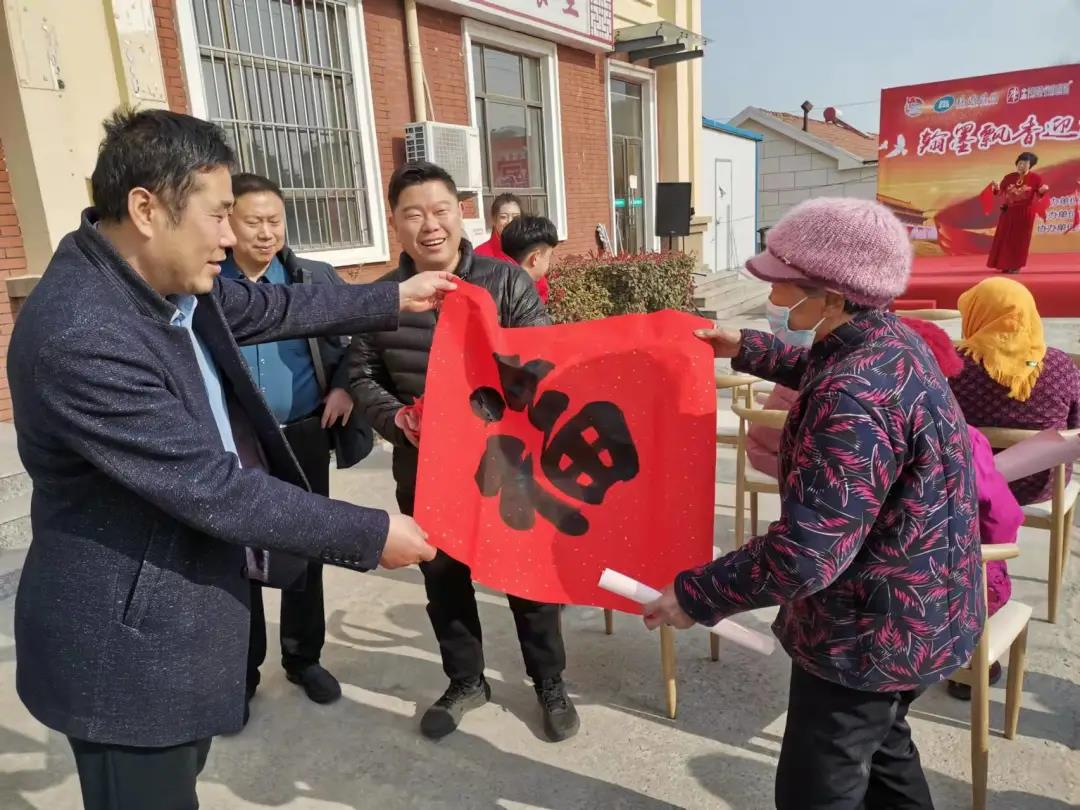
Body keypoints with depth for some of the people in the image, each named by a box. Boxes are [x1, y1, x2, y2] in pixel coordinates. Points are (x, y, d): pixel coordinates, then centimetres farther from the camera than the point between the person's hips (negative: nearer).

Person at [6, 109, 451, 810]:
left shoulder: (162, 278, -2)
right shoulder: (81, 338, -31)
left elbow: (270, 308, 15)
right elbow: (213, 489, -29)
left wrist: (394, 300, 21)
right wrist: (371, 535, -20)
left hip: (174, 615, 9)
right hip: (130, 641, -9)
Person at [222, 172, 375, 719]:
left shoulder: (316, 279, -1)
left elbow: (356, 340, 7)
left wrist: (343, 386, -10)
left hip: (304, 438, 1)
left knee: (305, 551, 13)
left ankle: (303, 658, 32)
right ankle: (241, 671, 29)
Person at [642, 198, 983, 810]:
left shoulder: (855, 399, -33)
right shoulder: (890, 339, -1)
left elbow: (805, 553, -34)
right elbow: (819, 368, 25)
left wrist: (696, 595, -24)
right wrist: (745, 349, 30)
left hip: (873, 632, -10)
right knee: (880, 745, 30)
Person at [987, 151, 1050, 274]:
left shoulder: (1035, 178, -2)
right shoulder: (1008, 177, 4)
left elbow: (1040, 193, -2)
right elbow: (1000, 192, 3)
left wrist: (1043, 190, -24)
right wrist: (996, 188, -18)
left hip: (1025, 212, -3)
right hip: (1008, 211, 3)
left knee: (1020, 238, -1)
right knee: (1005, 237, 2)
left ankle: (1016, 266, 3)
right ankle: (1005, 265, 10)